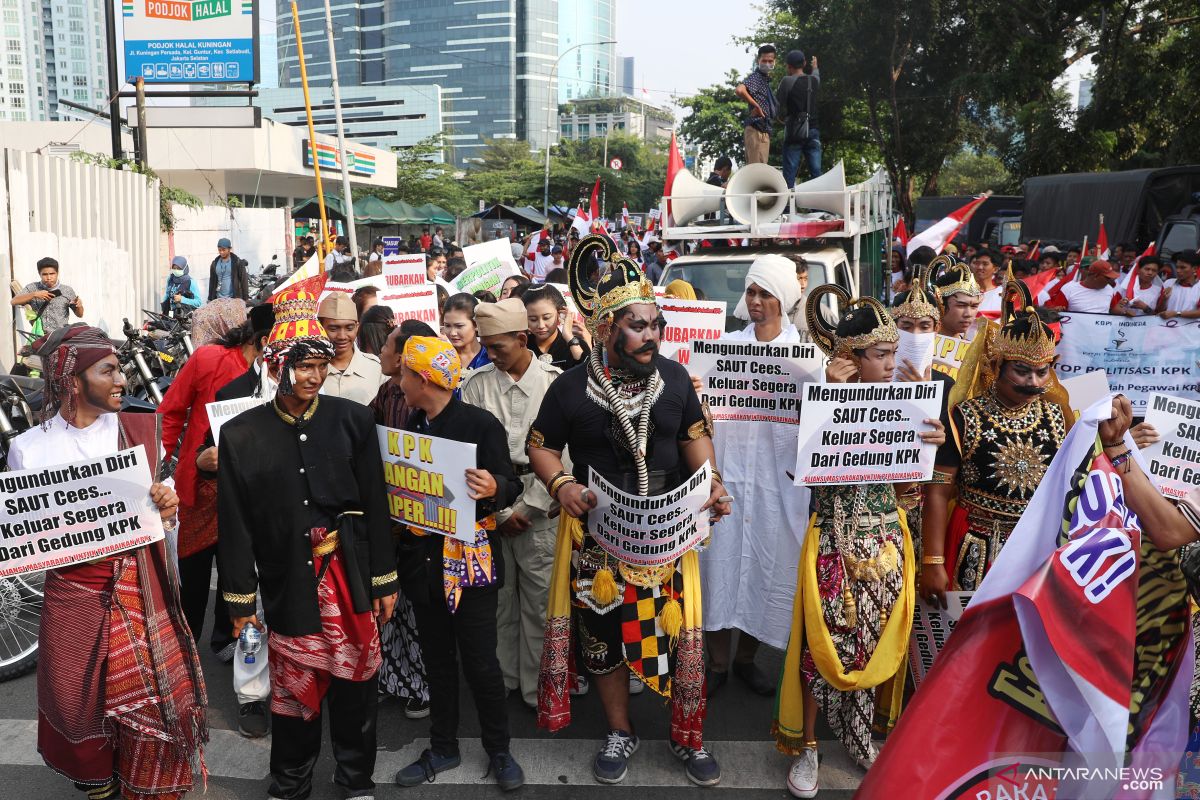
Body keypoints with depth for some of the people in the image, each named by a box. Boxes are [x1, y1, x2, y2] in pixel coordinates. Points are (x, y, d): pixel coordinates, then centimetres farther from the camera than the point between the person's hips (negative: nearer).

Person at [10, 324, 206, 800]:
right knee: (79, 707, 13)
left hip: (141, 591, 1)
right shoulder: (29, 448, -3)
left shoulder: (139, 429, 1)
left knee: (157, 704, 2)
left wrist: (166, 510, -13)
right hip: (73, 595, 0)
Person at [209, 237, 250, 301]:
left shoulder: (237, 262, -1)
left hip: (234, 299, -4)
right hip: (219, 300, 4)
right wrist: (210, 299, 14)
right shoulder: (215, 264, 12)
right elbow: (212, 283, 17)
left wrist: (245, 298, -8)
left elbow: (244, 281, -3)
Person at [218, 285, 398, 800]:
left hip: (350, 578, 1)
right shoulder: (240, 435, -2)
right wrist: (240, 601, 2)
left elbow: (375, 505, 1)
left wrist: (384, 582, 2)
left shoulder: (353, 421, -2)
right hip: (287, 584, 0)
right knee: (291, 689, 10)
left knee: (354, 682, 11)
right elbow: (234, 525, 2)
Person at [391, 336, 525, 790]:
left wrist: (494, 488, -33)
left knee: (480, 662, 3)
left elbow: (510, 487, -12)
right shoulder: (411, 425, 7)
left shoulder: (481, 424, -12)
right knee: (437, 660, 16)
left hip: (471, 560, -6)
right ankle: (444, 748, 32)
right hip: (424, 560, 6)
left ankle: (498, 750, 23)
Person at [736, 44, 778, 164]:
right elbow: (739, 90, -28)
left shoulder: (766, 79, 21)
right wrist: (756, 106, -20)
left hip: (764, 130, 10)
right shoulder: (755, 77, -7)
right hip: (756, 129, -10)